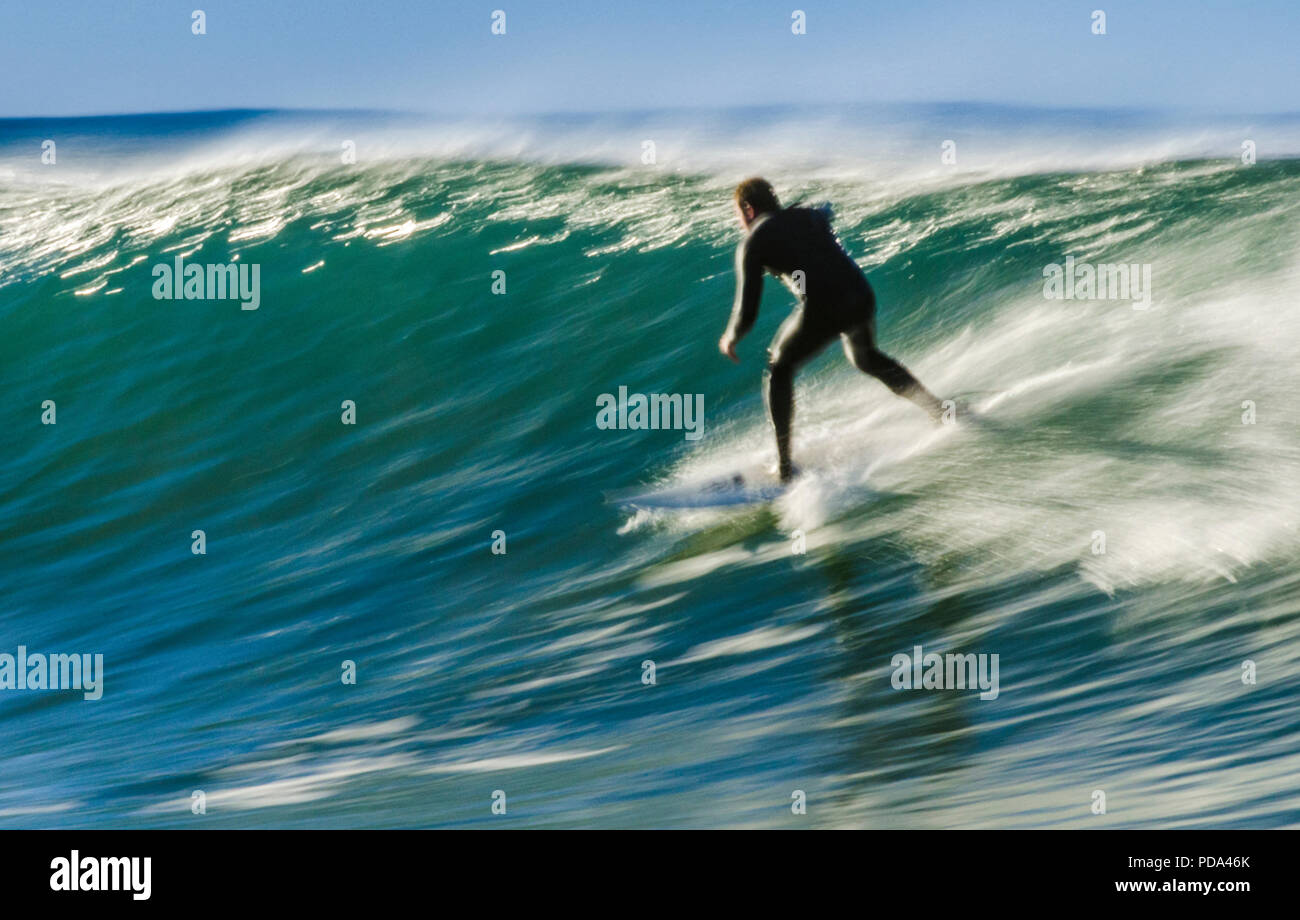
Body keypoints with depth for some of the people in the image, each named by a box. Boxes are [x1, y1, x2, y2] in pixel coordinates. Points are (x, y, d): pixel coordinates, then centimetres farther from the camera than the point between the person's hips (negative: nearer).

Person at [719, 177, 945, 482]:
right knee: (866, 358, 35)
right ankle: (936, 406, 26)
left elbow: (748, 311, 5)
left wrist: (731, 338, 23)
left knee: (779, 368, 18)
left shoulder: (752, 243, 6)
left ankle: (785, 467, 15)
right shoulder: (808, 216, 21)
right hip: (862, 297, 6)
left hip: (823, 309, -6)